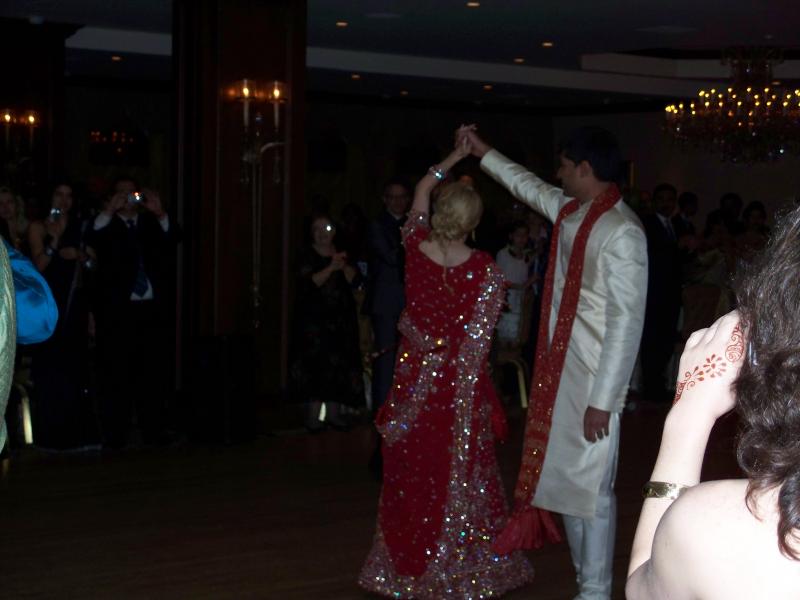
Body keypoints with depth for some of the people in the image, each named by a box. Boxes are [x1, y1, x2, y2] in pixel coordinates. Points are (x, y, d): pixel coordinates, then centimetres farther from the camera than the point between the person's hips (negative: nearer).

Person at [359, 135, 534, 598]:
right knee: (458, 473, 7)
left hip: (414, 376, 3)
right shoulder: (485, 272, -14)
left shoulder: (416, 246, -6)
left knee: (410, 472, 12)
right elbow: (478, 339, -12)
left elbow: (423, 189, 13)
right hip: (459, 384, -3)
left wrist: (455, 157, 18)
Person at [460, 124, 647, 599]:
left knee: (592, 487, 1)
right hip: (559, 369, 9)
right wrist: (482, 151, 38)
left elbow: (626, 322, -21)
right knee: (565, 479, 16)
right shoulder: (569, 211, 6)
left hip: (595, 380, -9)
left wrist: (603, 399, -21)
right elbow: (527, 185, 29)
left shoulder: (622, 233, -19)